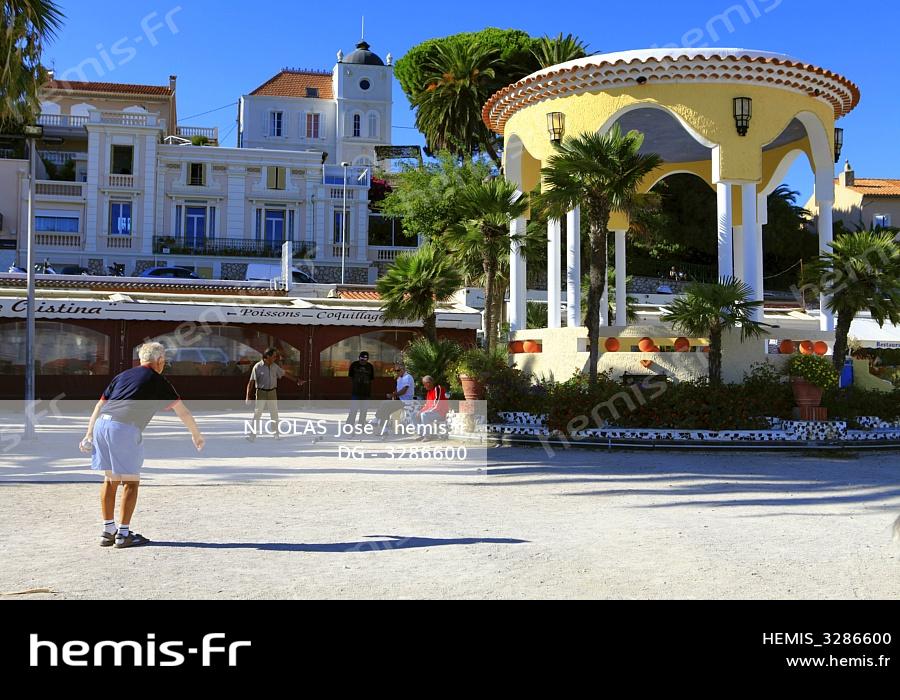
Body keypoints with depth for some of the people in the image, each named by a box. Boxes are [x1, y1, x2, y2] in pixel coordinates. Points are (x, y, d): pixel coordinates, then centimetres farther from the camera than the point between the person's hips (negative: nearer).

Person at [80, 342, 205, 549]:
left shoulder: (123, 375, 25)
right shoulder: (158, 381, 12)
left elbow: (99, 406, 21)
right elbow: (183, 412, 17)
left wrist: (89, 435, 22)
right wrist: (197, 435, 30)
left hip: (101, 424, 6)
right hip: (125, 429, -6)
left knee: (110, 479, 17)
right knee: (131, 482, 6)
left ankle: (108, 531, 21)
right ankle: (123, 534, 7)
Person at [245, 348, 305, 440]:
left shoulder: (274, 366, 3)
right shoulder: (257, 367, -12)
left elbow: (285, 373, 15)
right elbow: (251, 382, -11)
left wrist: (297, 380, 16)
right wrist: (248, 397, -15)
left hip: (272, 393, 4)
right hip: (261, 392, -4)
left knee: (274, 414, 9)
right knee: (257, 414, -7)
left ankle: (276, 434, 19)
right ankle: (252, 435, -4)